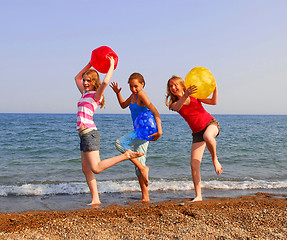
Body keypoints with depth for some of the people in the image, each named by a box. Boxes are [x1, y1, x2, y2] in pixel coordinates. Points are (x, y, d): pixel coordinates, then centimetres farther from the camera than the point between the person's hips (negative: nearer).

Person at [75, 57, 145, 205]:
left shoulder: (96, 95, -4)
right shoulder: (85, 93, 19)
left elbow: (105, 82, -24)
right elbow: (77, 78, 34)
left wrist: (112, 66, -10)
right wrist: (89, 65, 28)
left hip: (89, 132, -9)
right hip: (84, 134, 9)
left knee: (96, 168, -17)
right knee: (86, 169, 5)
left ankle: (126, 155, -10)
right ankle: (95, 200, 8)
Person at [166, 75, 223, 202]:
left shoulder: (194, 95, 3)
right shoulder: (174, 103, 2)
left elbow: (213, 101, 3)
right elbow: (177, 107, -24)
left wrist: (215, 87, -11)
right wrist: (186, 95, -42)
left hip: (210, 123, -2)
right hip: (197, 132, 2)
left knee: (207, 136, -40)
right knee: (194, 164, -9)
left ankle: (215, 160, -13)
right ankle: (198, 196, 0)